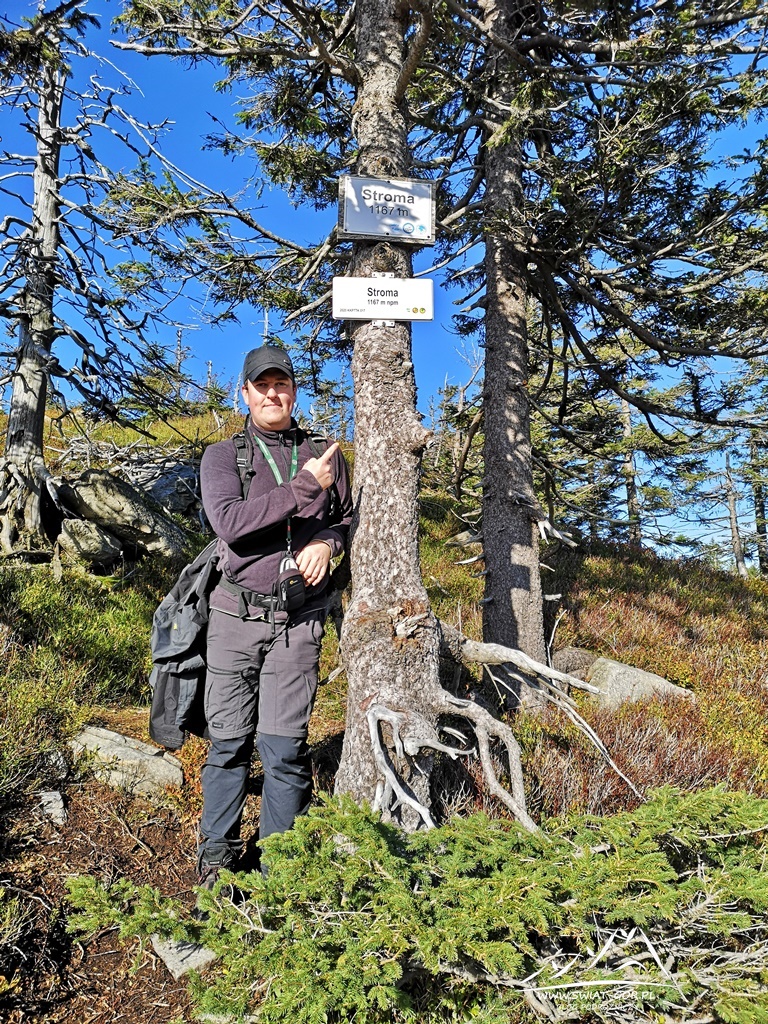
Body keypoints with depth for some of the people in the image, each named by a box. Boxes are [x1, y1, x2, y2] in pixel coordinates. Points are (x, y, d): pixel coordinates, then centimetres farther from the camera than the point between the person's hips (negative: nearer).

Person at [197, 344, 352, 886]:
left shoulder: (325, 455, 11)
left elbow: (351, 516, 19)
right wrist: (303, 489, -18)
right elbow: (229, 522, -14)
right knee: (229, 739, 6)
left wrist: (328, 541, -3)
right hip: (236, 617, 0)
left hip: (299, 621, 1)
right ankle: (217, 854, 23)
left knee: (285, 745, 0)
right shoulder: (224, 455, 3)